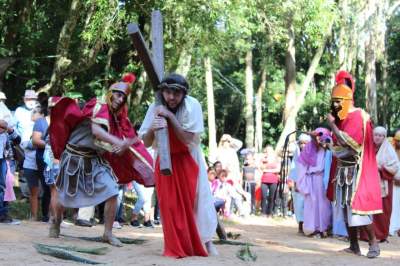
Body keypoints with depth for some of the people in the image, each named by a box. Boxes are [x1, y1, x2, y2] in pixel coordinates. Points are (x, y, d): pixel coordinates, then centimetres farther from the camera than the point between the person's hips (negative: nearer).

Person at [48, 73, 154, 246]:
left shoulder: (117, 116, 7)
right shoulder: (98, 105, -15)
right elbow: (95, 130, -31)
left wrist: (123, 146, -19)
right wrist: (118, 142, -39)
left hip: (95, 159, 5)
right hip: (75, 157, -5)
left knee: (112, 193, -12)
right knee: (65, 196, 8)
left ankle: (108, 233, 0)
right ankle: (56, 221, 39)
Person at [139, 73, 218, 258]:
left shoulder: (192, 105, -23)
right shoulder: (155, 108, -17)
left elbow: (188, 139, -26)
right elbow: (146, 143, -14)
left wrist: (171, 116, -34)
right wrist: (151, 129, -36)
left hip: (189, 159, -1)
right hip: (165, 160, 1)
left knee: (197, 199, 1)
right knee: (170, 203, -2)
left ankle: (207, 241, 16)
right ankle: (176, 246, 9)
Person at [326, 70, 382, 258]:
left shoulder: (357, 116, -13)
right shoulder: (342, 118, 14)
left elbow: (348, 142, -22)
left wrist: (332, 125, -13)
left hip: (357, 170, -9)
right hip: (344, 169, 9)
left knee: (358, 205, -13)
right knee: (346, 207, 6)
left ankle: (373, 242, -4)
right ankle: (354, 246, 10)